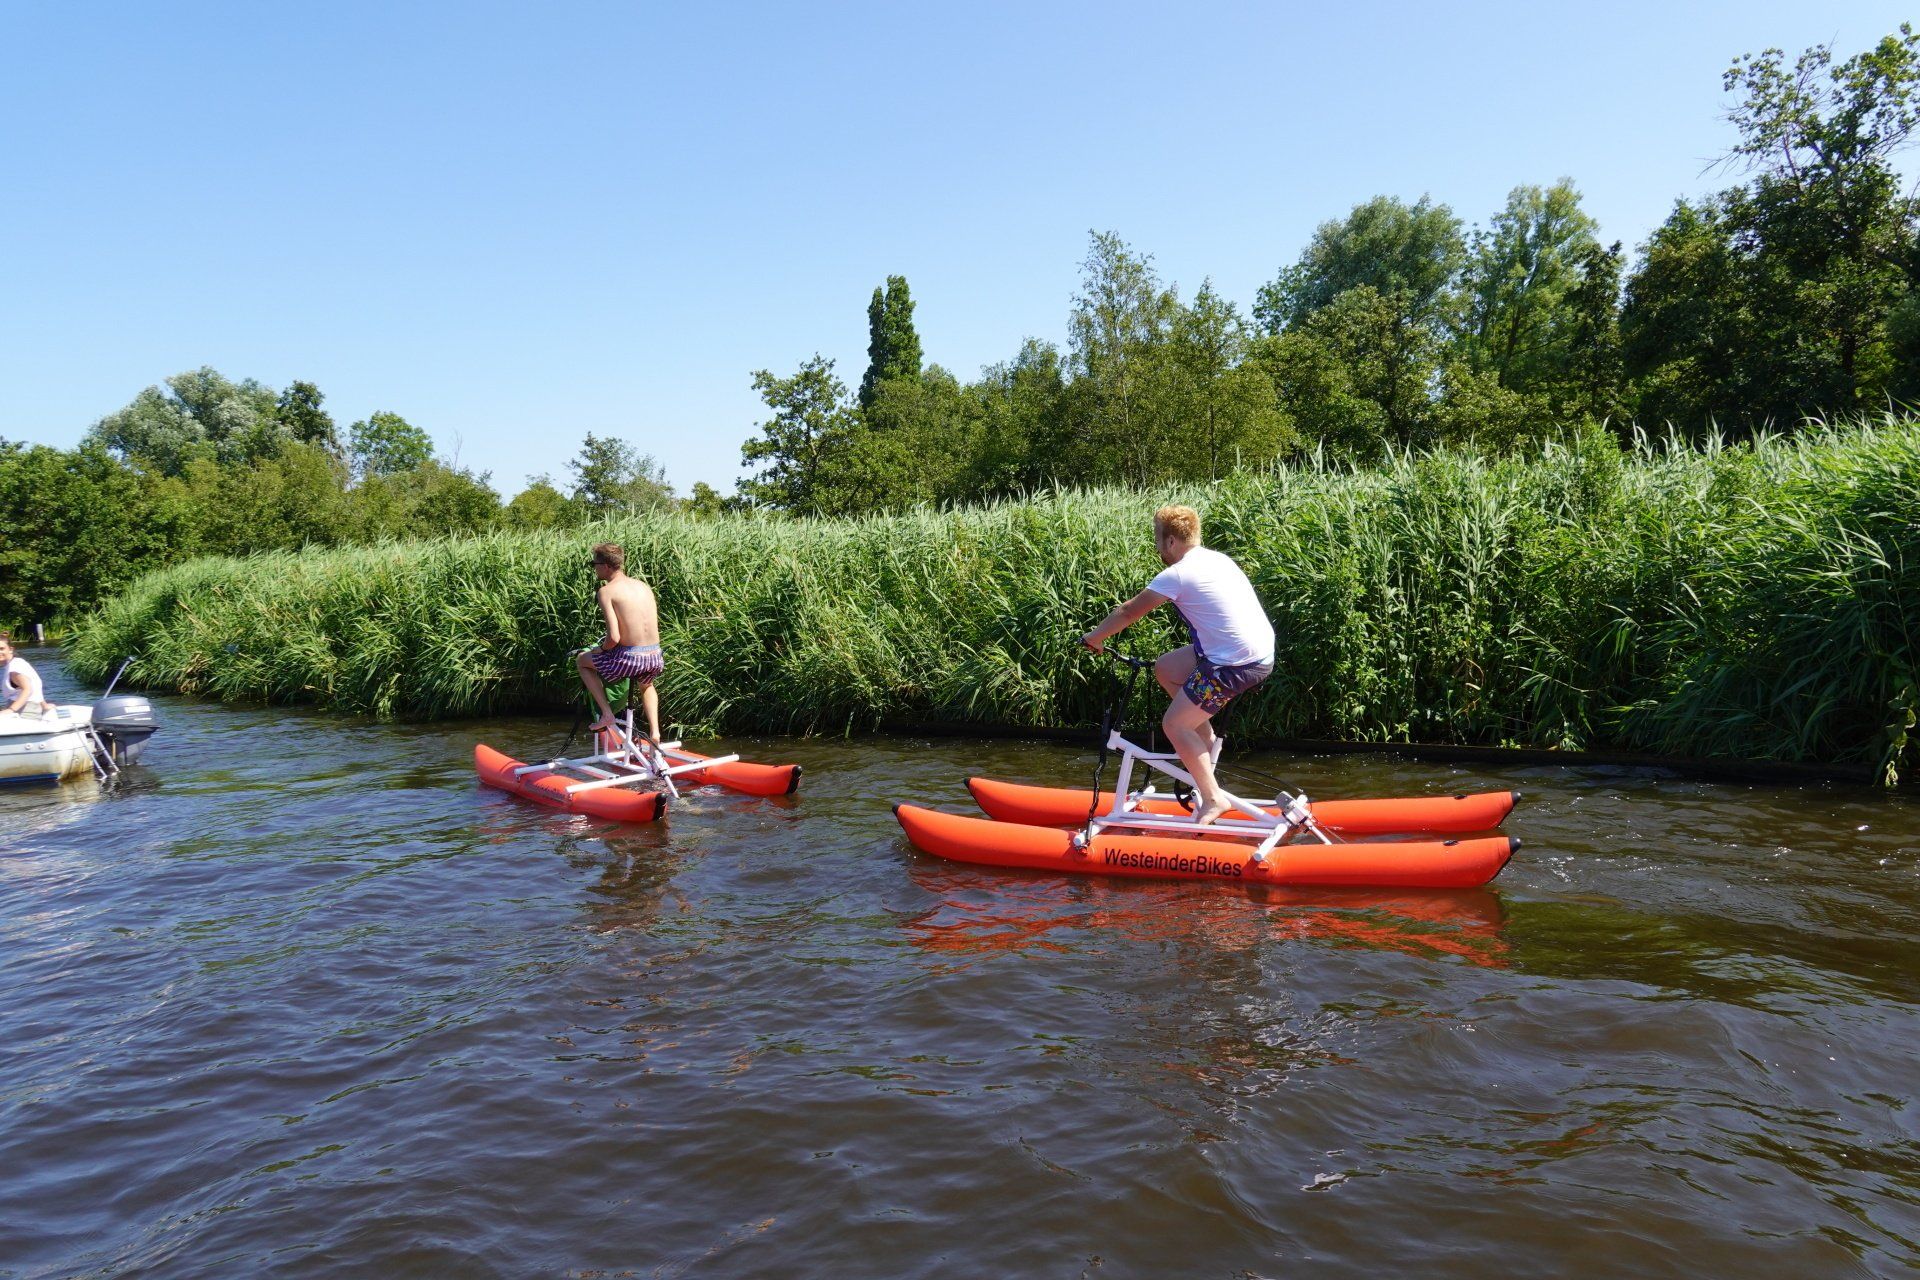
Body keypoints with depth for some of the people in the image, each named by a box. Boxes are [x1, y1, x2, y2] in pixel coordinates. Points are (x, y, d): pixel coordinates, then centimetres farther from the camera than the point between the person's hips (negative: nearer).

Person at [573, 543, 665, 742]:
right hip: (655, 658, 6)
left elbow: (613, 637, -16)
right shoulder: (644, 586, 11)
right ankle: (654, 732, 25)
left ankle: (606, 713, 15)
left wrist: (601, 649, 6)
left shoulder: (607, 591, -8)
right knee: (646, 686, 41)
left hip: (629, 658, -6)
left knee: (582, 660, 24)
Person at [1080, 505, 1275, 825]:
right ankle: (1205, 738, 22)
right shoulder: (1216, 558, 13)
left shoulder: (1177, 574, -11)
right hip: (1260, 650, 9)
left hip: (1238, 664, -9)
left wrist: (1094, 637, 12)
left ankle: (1213, 798, 1)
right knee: (1165, 667, 19)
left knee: (1174, 724, -1)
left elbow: (1128, 612, -2)